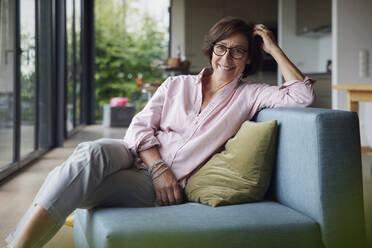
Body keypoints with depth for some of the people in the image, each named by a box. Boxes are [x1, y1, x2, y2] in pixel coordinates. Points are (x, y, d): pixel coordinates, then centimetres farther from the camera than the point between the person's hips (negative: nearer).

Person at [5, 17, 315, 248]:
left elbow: (302, 95, -2)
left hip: (165, 186, -3)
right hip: (135, 157, 3)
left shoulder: (248, 95, 11)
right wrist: (158, 167, -10)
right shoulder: (176, 85, 16)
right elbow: (141, 126, 7)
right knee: (92, 152, -35)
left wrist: (273, 47, 3)